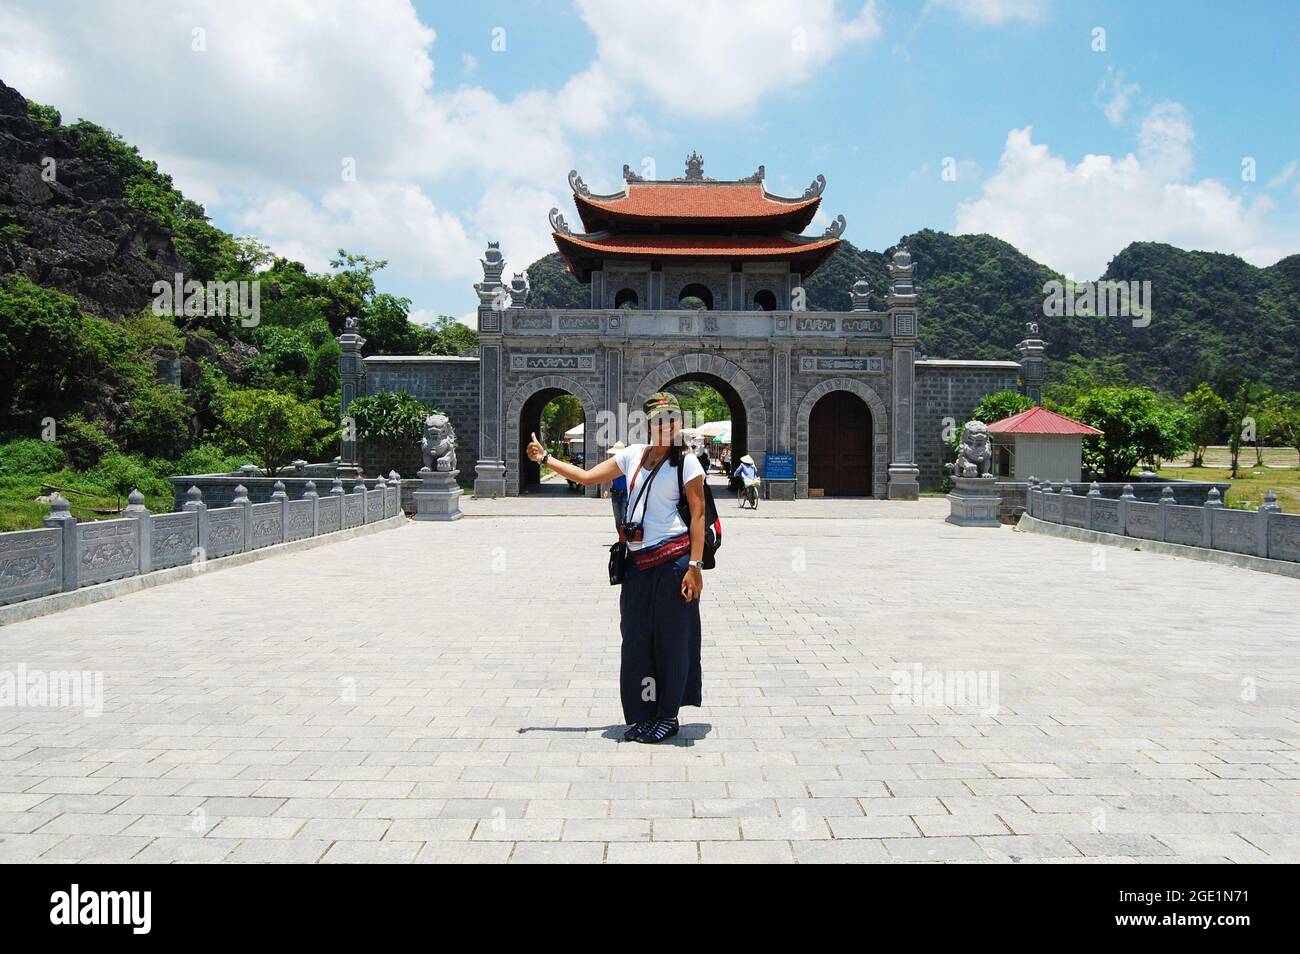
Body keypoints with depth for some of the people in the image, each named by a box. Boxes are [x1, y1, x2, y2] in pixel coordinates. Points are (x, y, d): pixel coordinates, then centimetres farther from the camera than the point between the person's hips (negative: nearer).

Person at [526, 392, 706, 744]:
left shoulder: (686, 461, -3)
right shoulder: (633, 454, 12)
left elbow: (698, 514, -8)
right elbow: (586, 476, 18)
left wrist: (695, 566, -15)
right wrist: (545, 458, 16)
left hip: (673, 559, -5)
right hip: (638, 562, 5)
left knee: (672, 639, 3)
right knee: (636, 638, 8)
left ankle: (669, 716, 16)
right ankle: (642, 715, 21)